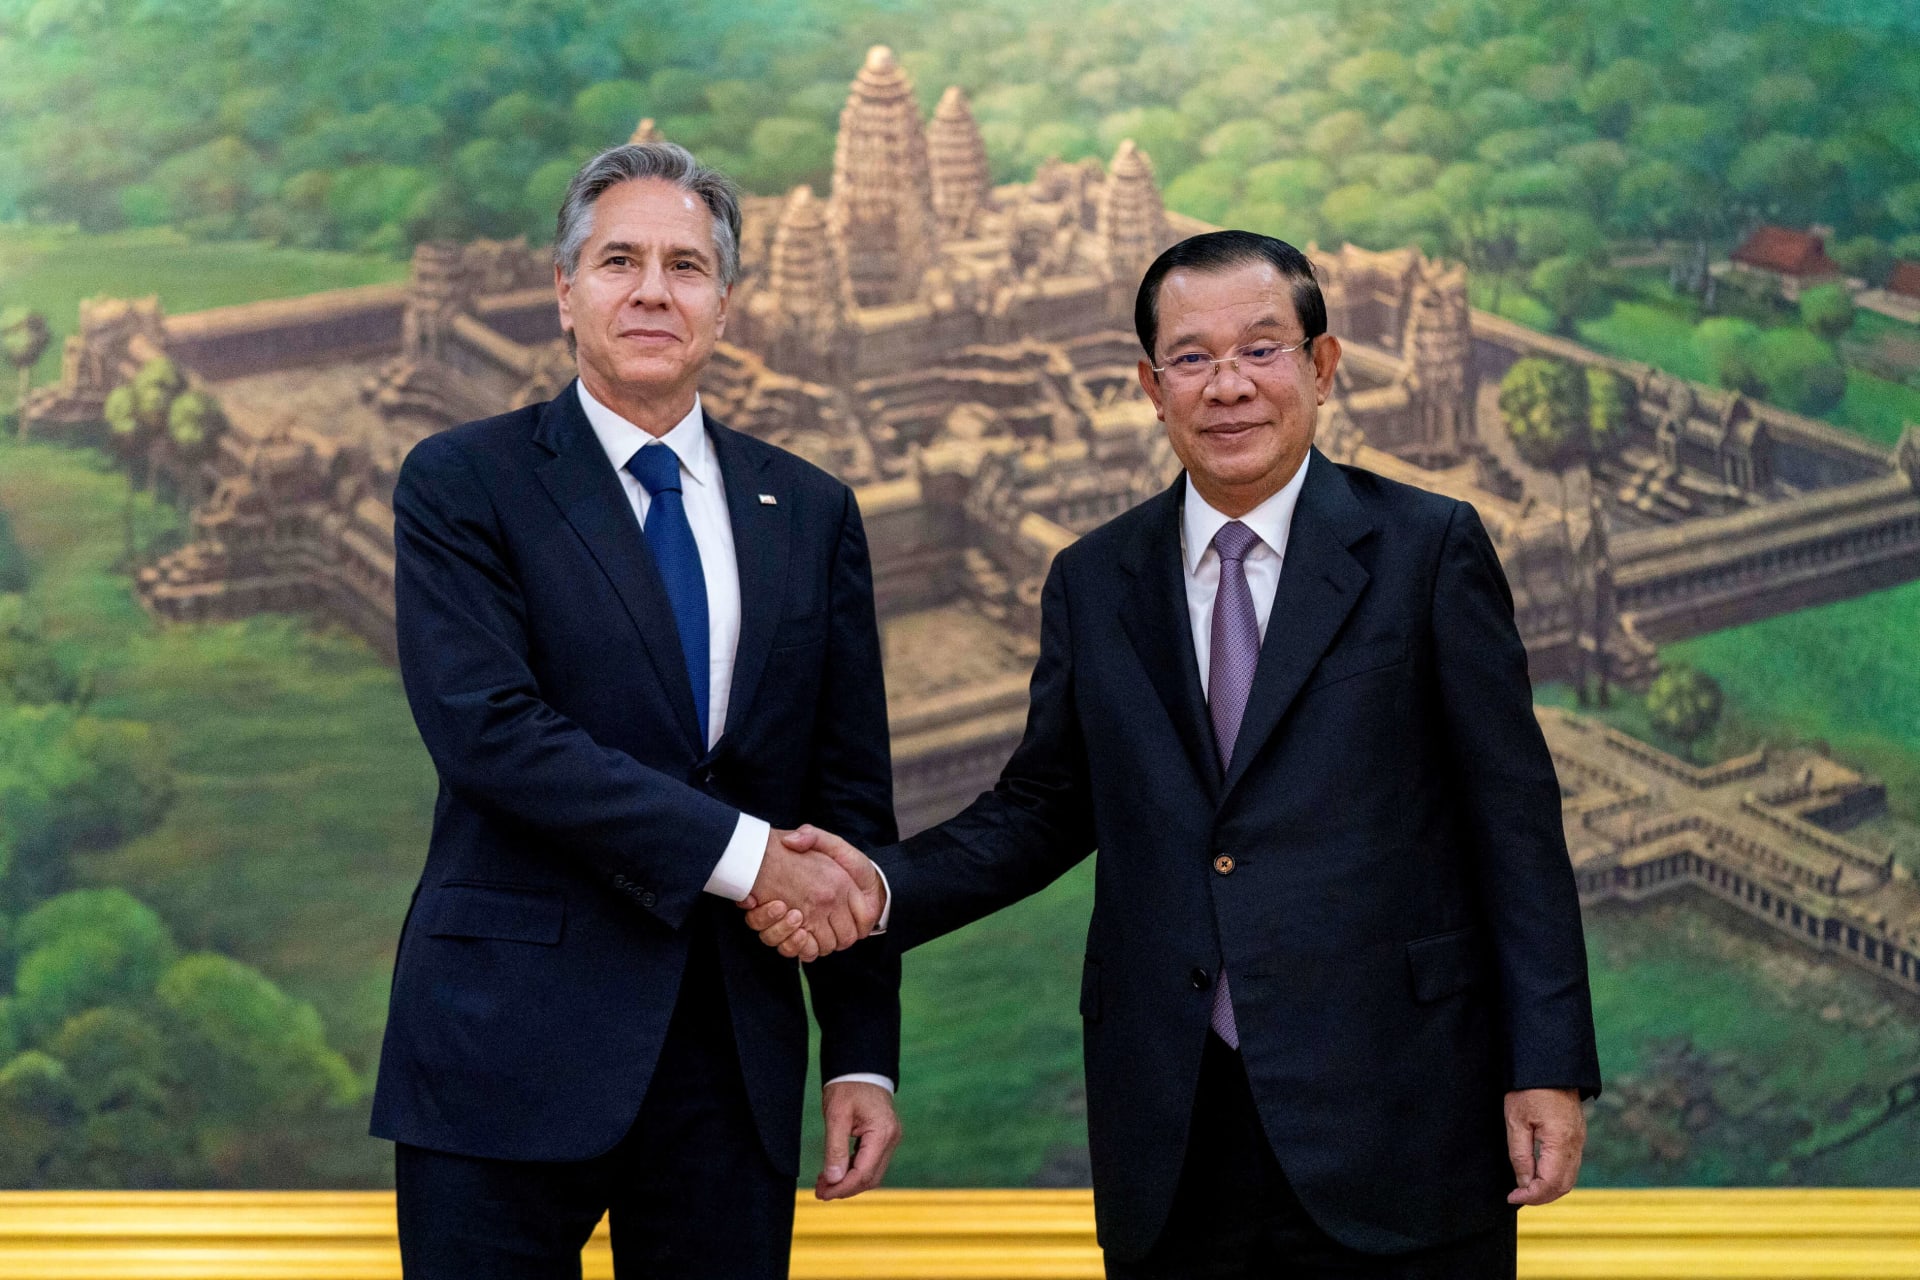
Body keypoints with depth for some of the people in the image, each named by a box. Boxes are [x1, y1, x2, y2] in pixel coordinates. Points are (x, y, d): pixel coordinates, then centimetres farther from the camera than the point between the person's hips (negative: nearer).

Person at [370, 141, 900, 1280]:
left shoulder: (811, 512, 11)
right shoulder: (463, 484, 0)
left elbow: (852, 801, 10)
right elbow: (488, 729, -14)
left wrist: (864, 1056, 4)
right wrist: (744, 853, -17)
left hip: (736, 1058, 3)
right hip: (512, 1045, -3)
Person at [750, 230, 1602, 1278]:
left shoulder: (1428, 549, 0)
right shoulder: (1094, 583, 10)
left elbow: (1513, 815, -1)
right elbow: (1043, 809, 14)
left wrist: (1547, 1066, -5)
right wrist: (882, 889, -4)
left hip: (1393, 1119, -2)